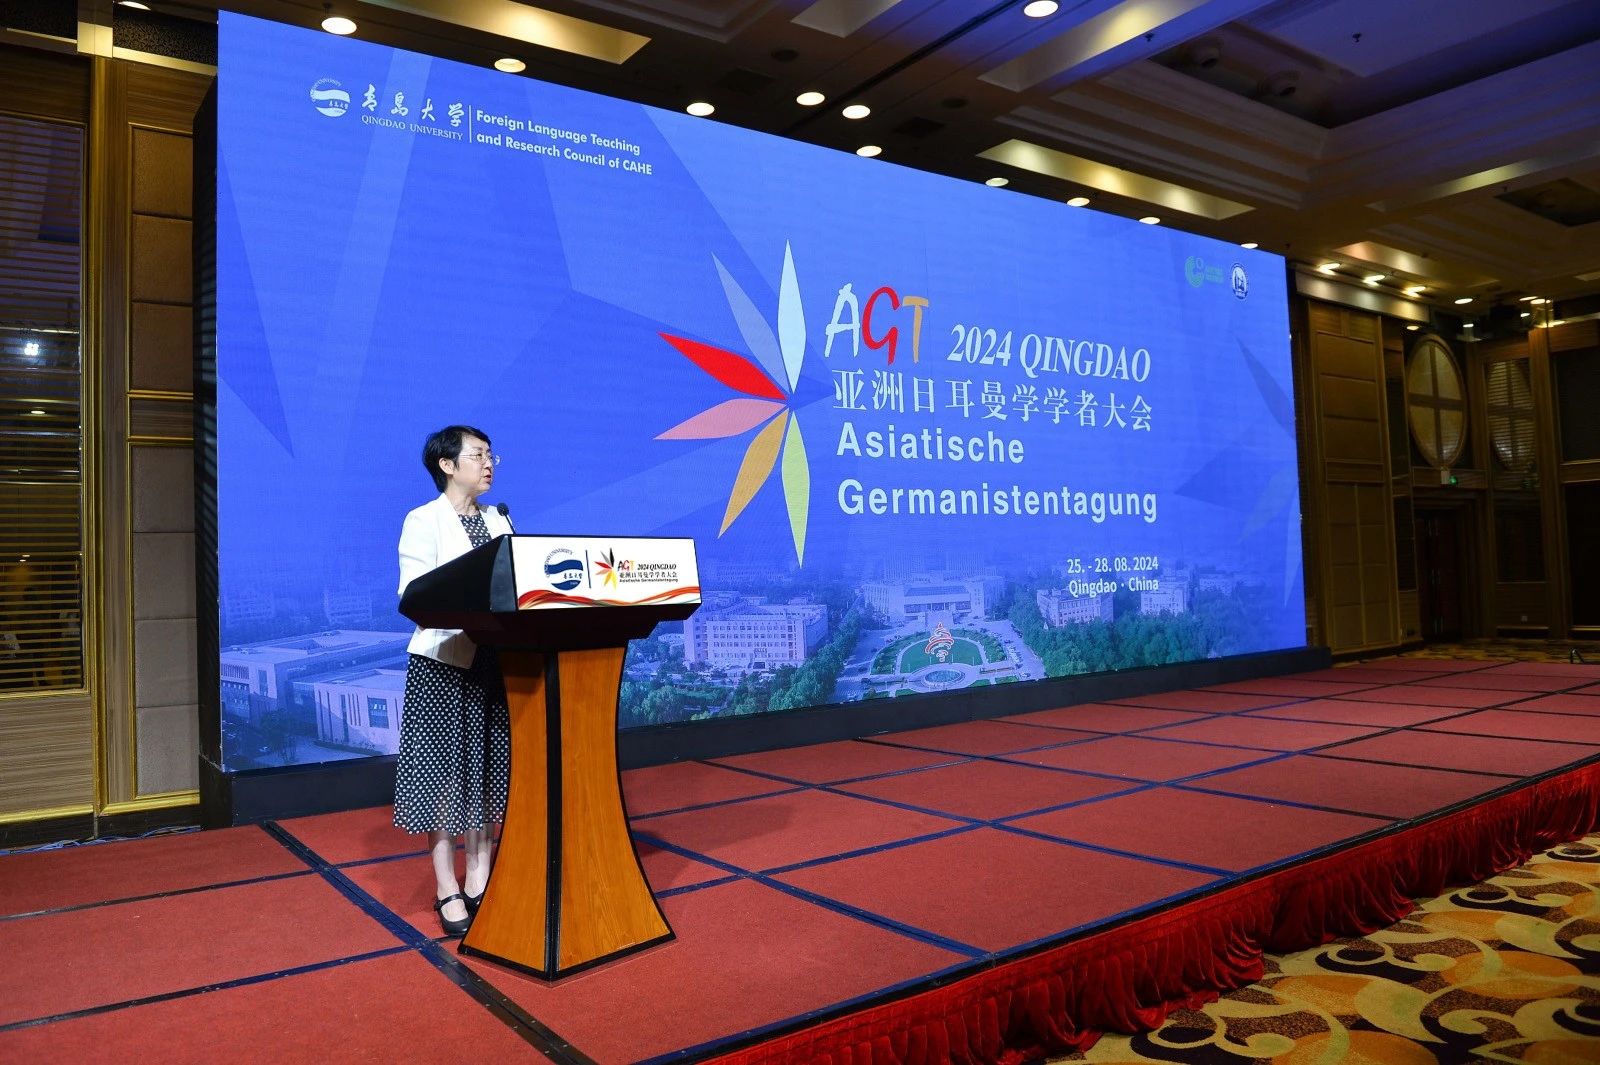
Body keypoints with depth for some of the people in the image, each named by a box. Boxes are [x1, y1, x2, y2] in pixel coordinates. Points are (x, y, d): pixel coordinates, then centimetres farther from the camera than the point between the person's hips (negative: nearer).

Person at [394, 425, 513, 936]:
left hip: (496, 659, 5)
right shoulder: (423, 521, -3)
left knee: (487, 770, 9)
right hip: (444, 661, -5)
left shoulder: (499, 520, 14)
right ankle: (447, 890, 12)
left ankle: (478, 882, 20)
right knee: (443, 770, 1)